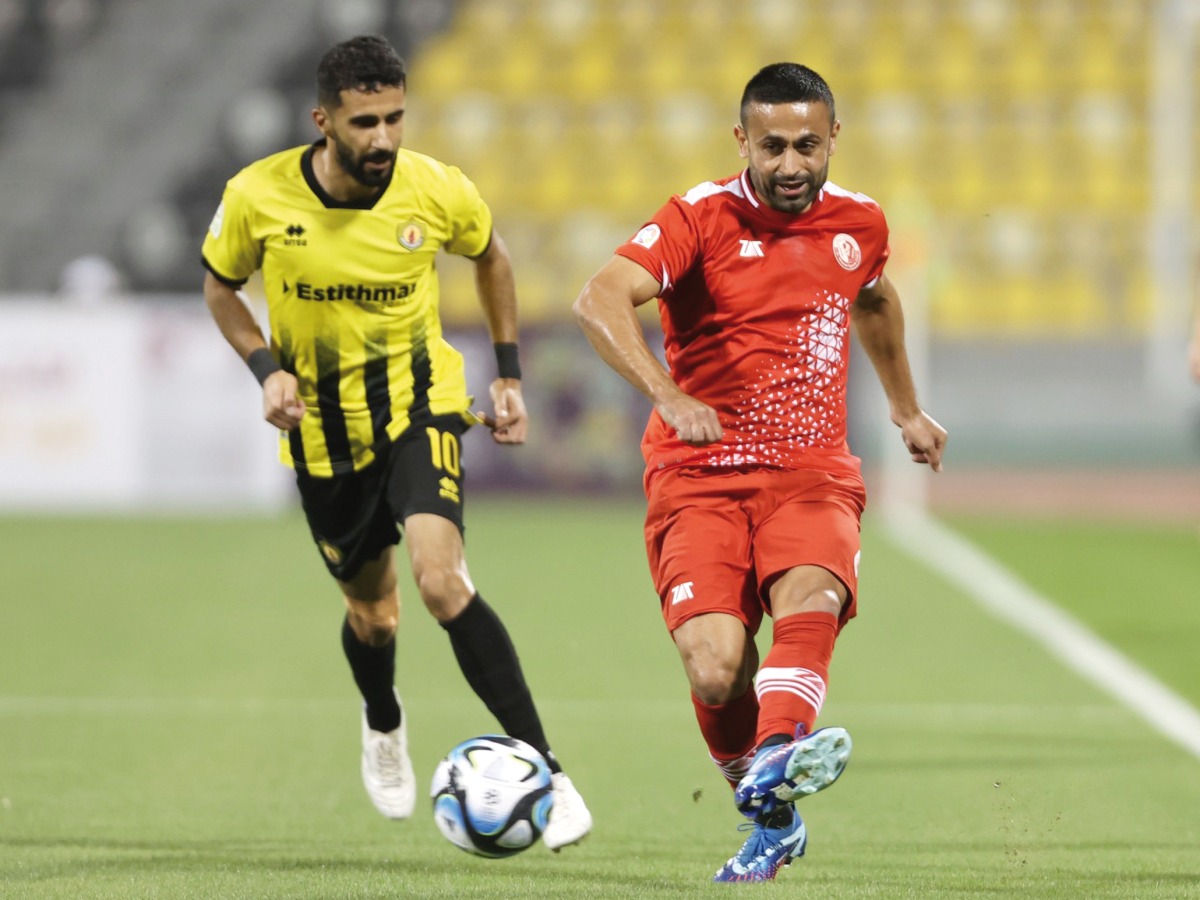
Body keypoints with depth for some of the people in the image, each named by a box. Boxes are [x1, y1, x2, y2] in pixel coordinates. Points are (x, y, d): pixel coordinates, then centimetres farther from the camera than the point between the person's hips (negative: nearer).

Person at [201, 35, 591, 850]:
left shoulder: (437, 192, -17)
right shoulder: (258, 198, -17)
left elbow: (490, 256, 7)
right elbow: (222, 290, 3)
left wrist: (509, 375, 6)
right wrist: (267, 368, -14)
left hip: (420, 407, -2)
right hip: (323, 427, 2)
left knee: (441, 579, -24)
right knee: (372, 612, 15)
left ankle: (545, 772, -22)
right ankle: (383, 727, 51)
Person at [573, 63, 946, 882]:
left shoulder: (858, 224, 9)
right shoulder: (702, 219, -7)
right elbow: (600, 300, -23)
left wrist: (907, 409, 42)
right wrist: (668, 397, -37)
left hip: (812, 473, 2)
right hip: (700, 476, -2)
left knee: (811, 597, -32)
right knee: (716, 670, -19)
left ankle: (775, 761, -56)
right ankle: (773, 824, 7)